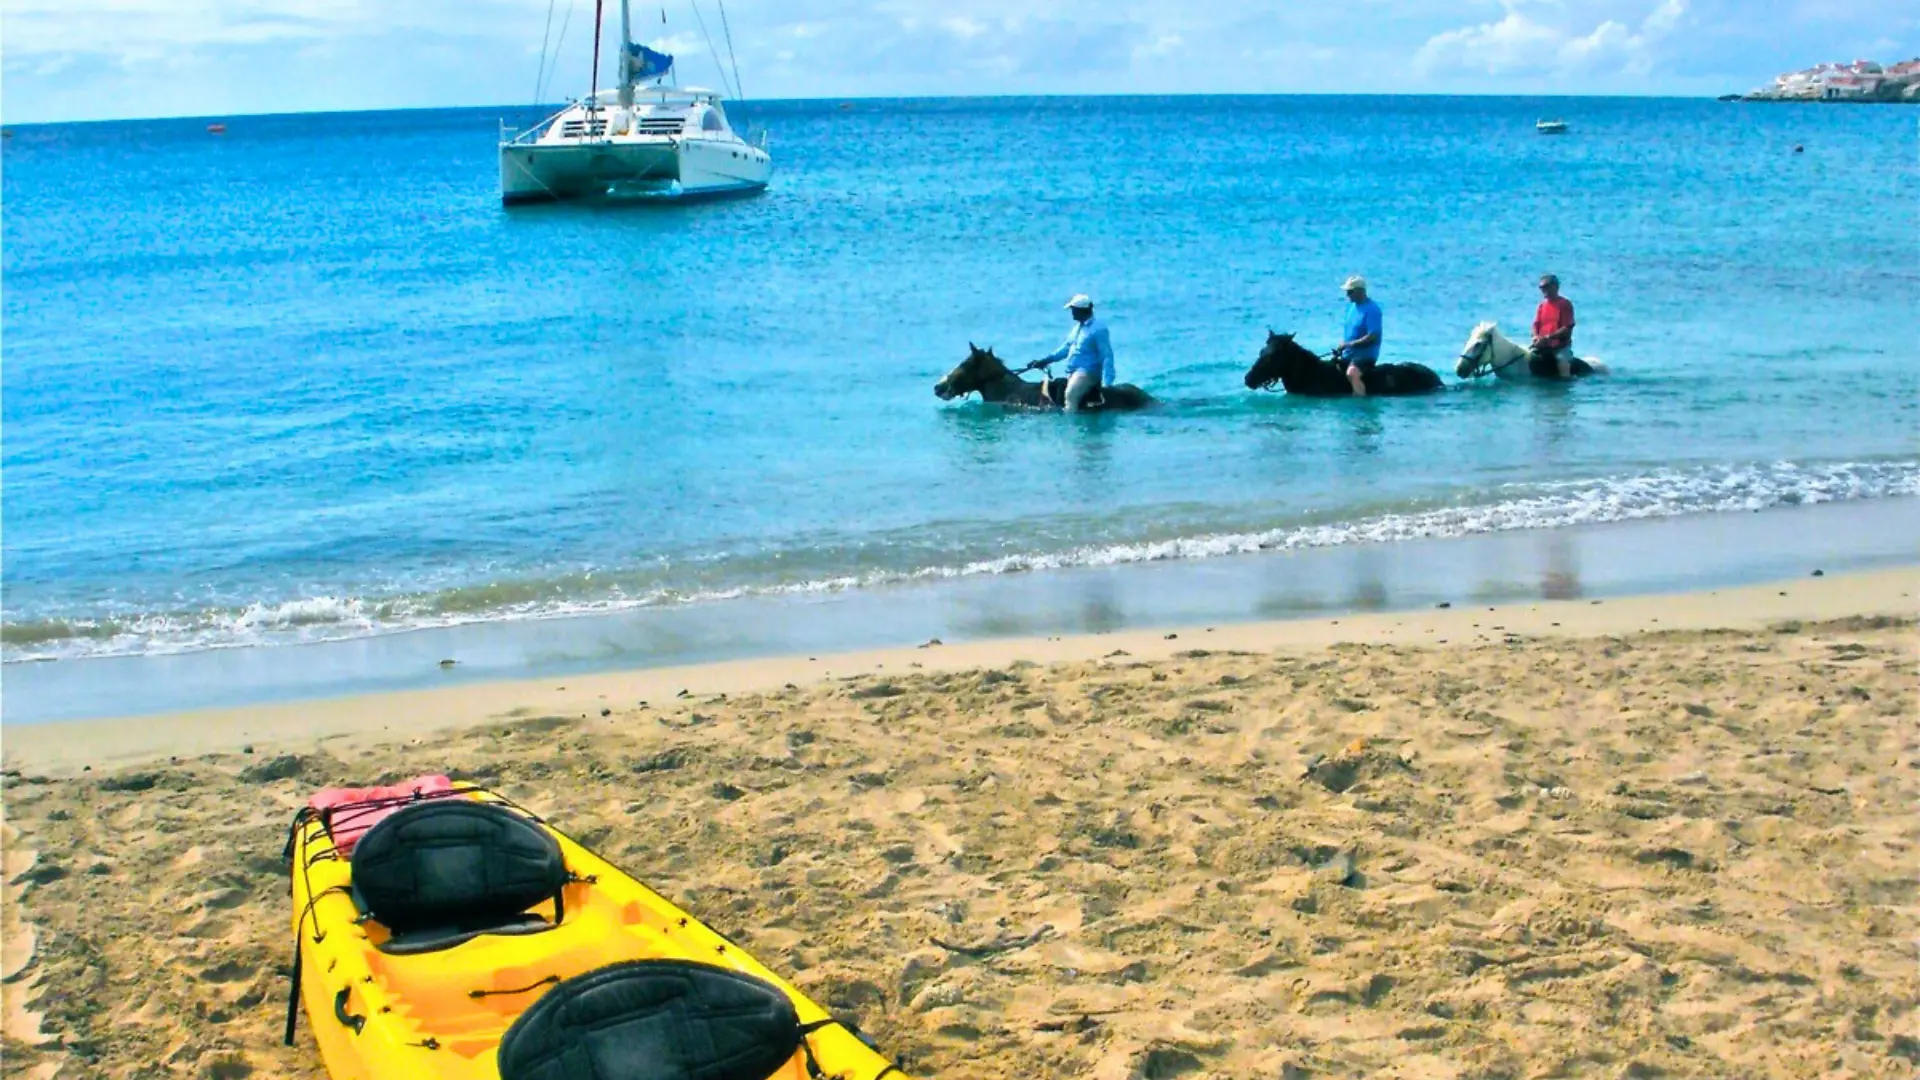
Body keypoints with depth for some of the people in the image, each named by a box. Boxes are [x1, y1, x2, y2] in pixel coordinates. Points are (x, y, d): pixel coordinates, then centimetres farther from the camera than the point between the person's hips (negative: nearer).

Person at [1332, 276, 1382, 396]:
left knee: (1351, 373, -35)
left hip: (1366, 354, -9)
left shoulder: (1372, 309, -15)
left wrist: (1349, 344, -20)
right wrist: (1340, 347, 3)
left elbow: (1372, 336, -20)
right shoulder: (1351, 306, 11)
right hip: (1347, 354, 9)